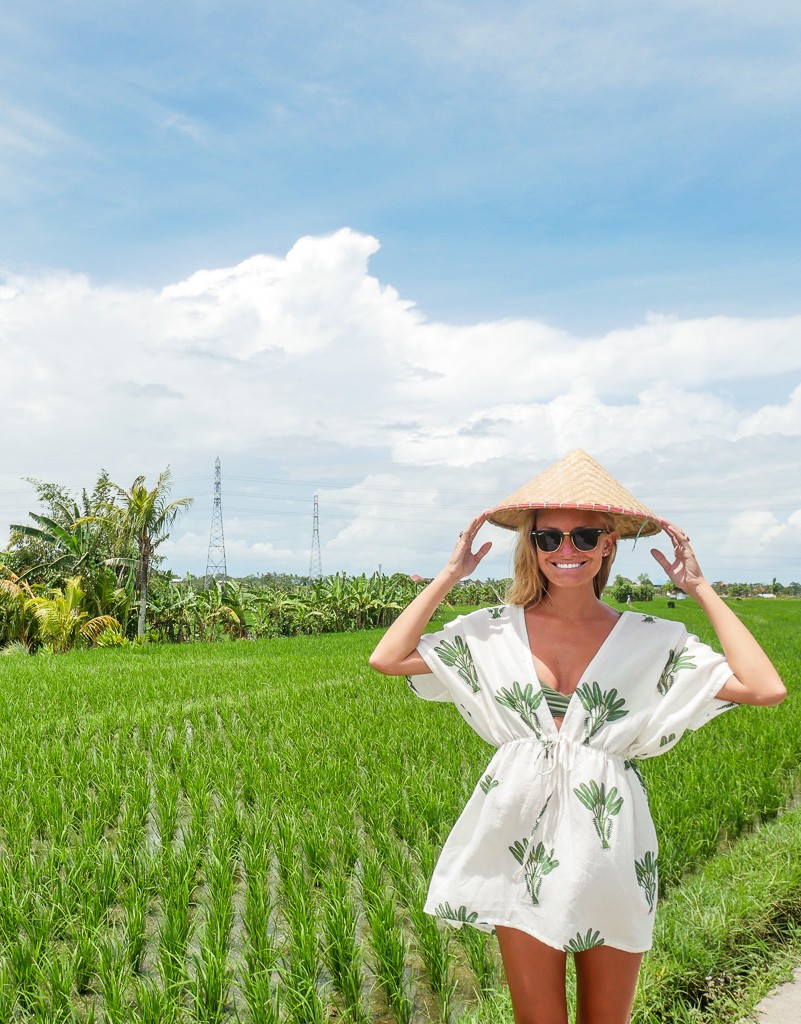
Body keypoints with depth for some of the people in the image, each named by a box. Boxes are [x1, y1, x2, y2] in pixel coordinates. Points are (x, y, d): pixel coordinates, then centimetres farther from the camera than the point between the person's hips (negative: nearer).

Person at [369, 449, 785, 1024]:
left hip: (609, 845, 0)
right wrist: (450, 576, -4)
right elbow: (387, 659, -7)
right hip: (523, 845, 0)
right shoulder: (496, 631, -2)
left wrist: (702, 591, -8)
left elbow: (767, 689, -13)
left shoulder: (652, 640, -4)